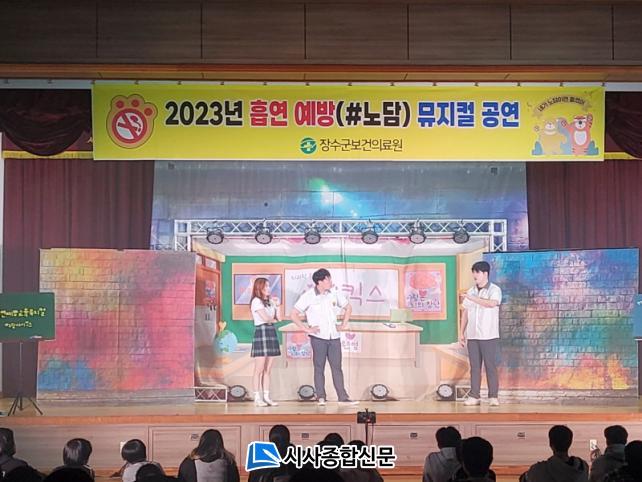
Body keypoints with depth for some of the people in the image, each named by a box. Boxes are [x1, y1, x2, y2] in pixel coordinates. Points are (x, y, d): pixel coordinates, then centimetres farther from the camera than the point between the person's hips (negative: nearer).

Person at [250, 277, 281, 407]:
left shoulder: (270, 302, 19)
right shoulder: (256, 301, -5)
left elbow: (279, 317, 11)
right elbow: (266, 318, -12)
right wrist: (275, 319, 7)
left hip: (271, 333, 7)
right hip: (261, 332, -7)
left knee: (267, 370, 7)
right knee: (259, 369, -5)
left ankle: (266, 397, 9)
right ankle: (257, 398, -2)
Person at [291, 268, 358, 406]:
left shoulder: (334, 294, 4)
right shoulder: (308, 296, -6)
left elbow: (348, 307, 19)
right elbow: (294, 314, -5)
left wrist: (344, 325, 11)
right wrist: (306, 329, -8)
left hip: (334, 336, 3)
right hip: (318, 337, -3)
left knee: (337, 367, 5)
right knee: (319, 367, 2)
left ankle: (343, 397, 7)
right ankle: (321, 397, 9)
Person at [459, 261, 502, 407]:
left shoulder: (494, 290, -4)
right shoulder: (471, 291, 12)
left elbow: (491, 303, -25)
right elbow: (465, 312, 15)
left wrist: (472, 298, -23)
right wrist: (462, 332, 11)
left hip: (489, 336, -4)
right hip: (472, 335, 5)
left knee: (491, 366, -2)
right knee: (474, 366, 5)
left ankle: (493, 397, 2)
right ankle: (474, 396, 7)